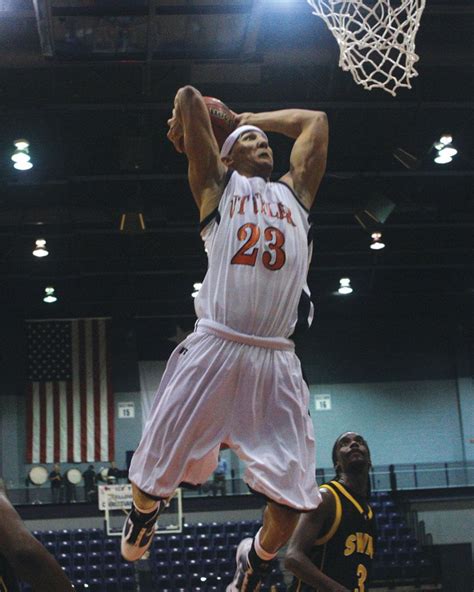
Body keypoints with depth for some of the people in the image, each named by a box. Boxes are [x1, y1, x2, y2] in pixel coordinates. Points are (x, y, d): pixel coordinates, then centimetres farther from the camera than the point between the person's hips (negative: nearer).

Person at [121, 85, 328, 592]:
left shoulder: (295, 191, 23)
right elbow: (188, 97, 10)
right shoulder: (218, 185, 14)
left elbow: (315, 120, 30)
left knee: (293, 491, -2)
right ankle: (143, 512, 40)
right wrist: (184, 127, 30)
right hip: (213, 350, -3)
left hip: (276, 361, 3)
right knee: (157, 468, 4)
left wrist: (247, 116, 35)